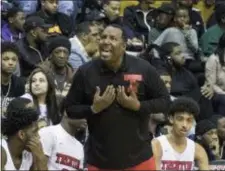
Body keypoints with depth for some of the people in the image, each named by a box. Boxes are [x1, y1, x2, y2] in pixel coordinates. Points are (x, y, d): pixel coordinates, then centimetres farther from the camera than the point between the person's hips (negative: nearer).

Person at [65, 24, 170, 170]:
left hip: (138, 158, -1)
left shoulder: (143, 69, -7)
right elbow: (70, 108, 3)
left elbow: (164, 101, 0)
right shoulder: (86, 72, -4)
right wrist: (94, 109, -15)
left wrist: (138, 106, -15)